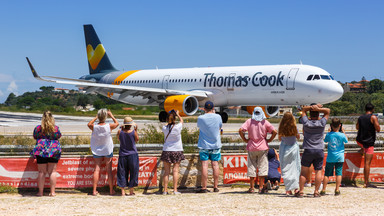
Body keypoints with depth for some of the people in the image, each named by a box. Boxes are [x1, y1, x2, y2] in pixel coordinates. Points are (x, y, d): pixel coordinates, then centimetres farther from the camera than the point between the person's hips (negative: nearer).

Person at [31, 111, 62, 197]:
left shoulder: (38, 128, -2)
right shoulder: (56, 128, -2)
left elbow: (35, 137, 14)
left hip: (41, 150, 0)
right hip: (54, 150, 0)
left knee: (42, 172, 5)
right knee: (52, 171, 4)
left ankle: (40, 192, 6)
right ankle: (52, 192, 4)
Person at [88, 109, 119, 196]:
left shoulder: (94, 127, -14)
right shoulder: (109, 126, -16)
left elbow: (89, 124, 11)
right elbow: (117, 123, 7)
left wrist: (96, 117, 13)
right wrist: (111, 115, 15)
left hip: (97, 151, 1)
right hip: (108, 151, -1)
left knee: (97, 170, 3)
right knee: (109, 170, 5)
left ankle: (94, 190, 0)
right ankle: (111, 190, 11)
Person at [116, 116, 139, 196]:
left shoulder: (120, 132, -7)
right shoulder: (133, 132, -12)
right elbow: (137, 139, 6)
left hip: (122, 155, 2)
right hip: (132, 154, -2)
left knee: (122, 173, 8)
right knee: (133, 172, 9)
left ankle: (123, 191, 6)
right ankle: (131, 191, 12)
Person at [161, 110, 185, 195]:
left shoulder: (164, 128, -3)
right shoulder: (178, 127, -8)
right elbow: (181, 120, 13)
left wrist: (170, 115, 31)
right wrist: (178, 114, 31)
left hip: (166, 151, 2)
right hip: (177, 151, -2)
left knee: (166, 171, 3)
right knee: (175, 170, 1)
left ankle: (165, 190, 2)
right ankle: (175, 190, -2)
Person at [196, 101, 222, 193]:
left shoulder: (200, 118, -9)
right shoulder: (218, 117, -5)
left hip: (204, 145, -1)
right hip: (216, 145, 1)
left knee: (204, 165, -2)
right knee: (215, 164, 6)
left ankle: (204, 187, -3)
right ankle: (215, 187, 8)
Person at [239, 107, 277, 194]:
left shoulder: (249, 121, -1)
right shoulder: (265, 122, -1)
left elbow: (240, 130, -11)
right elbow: (274, 132, -8)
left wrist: (245, 140, -1)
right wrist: (269, 140, 3)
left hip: (251, 147, 1)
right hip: (262, 147, -1)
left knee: (251, 167, 8)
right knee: (262, 167, 4)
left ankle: (252, 187, 10)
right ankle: (261, 187, 0)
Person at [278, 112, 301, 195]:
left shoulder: (281, 128, -8)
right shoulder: (294, 127, -9)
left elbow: (279, 138, 5)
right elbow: (298, 137, 7)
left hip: (284, 148, 0)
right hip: (294, 147, 0)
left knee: (285, 169, 4)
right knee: (295, 167, 8)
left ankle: (288, 189, 1)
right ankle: (296, 187, 2)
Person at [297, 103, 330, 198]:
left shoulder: (306, 122, -6)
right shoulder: (322, 123, -5)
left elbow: (303, 109, 8)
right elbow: (328, 111, 7)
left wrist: (312, 107, -7)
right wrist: (318, 109, -9)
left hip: (308, 151, 0)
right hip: (319, 151, 1)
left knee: (303, 171, 5)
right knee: (318, 171, 4)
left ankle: (301, 191, 5)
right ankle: (316, 192, 2)